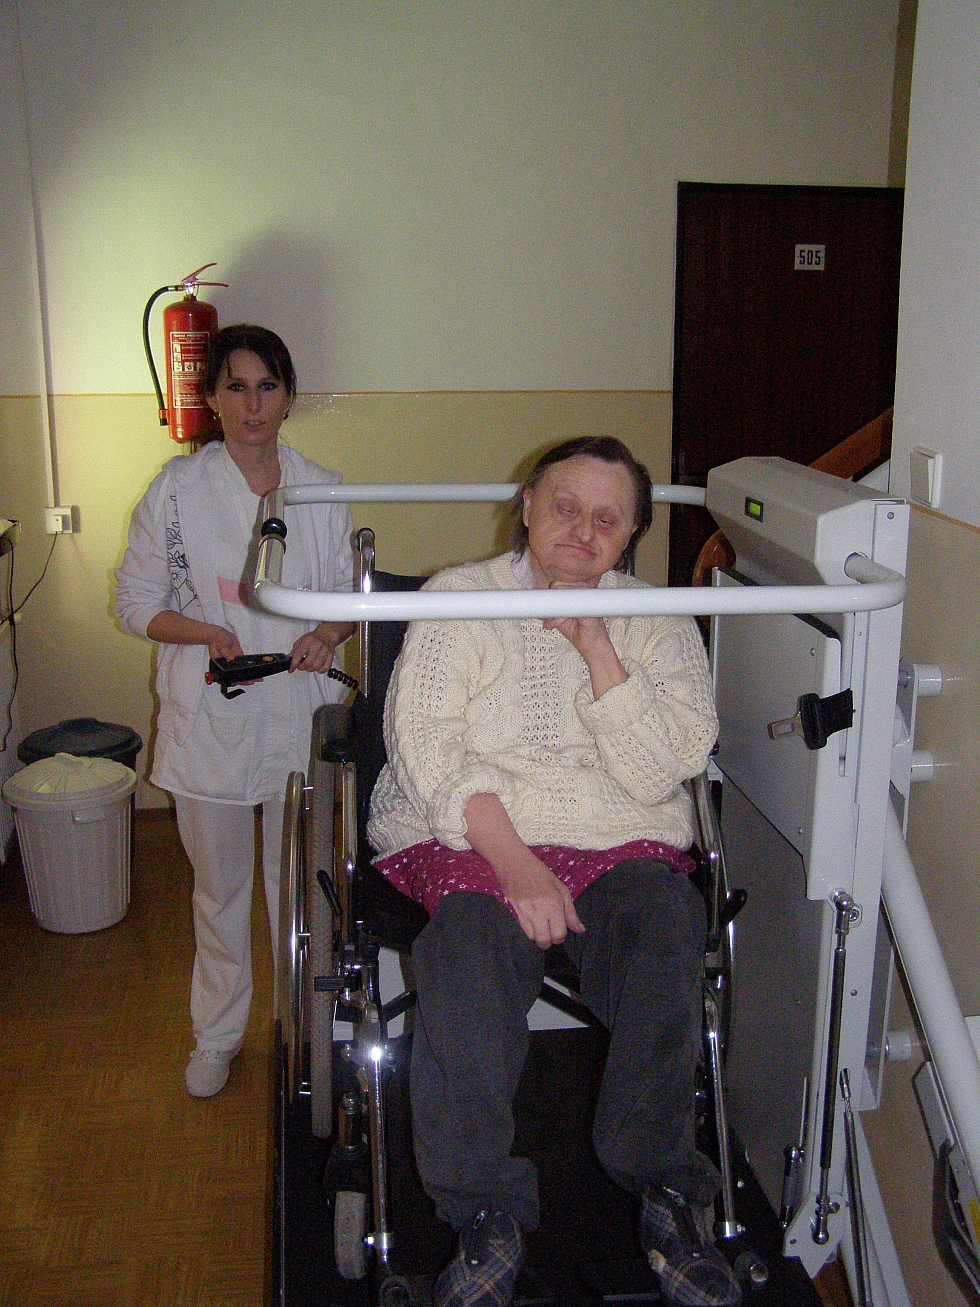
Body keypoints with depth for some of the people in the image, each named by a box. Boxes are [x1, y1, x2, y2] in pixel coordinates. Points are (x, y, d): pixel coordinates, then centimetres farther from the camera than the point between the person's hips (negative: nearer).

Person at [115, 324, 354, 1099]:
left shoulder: (323, 492, 2)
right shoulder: (177, 490, -4)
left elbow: (349, 596, 10)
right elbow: (136, 601, -1)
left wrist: (329, 635, -12)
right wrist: (204, 631, -18)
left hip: (302, 716, 1)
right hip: (210, 721, -1)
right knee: (219, 885, 14)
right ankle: (218, 1034, 33)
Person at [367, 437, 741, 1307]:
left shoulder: (659, 623, 9)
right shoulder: (459, 599, 5)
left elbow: (662, 775, -4)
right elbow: (427, 746, -6)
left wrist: (598, 649, -14)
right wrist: (513, 861, -19)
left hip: (622, 843, 2)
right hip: (470, 839, -1)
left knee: (667, 927, -29)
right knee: (469, 942, -31)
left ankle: (663, 1185, -11)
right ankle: (487, 1214, -18)